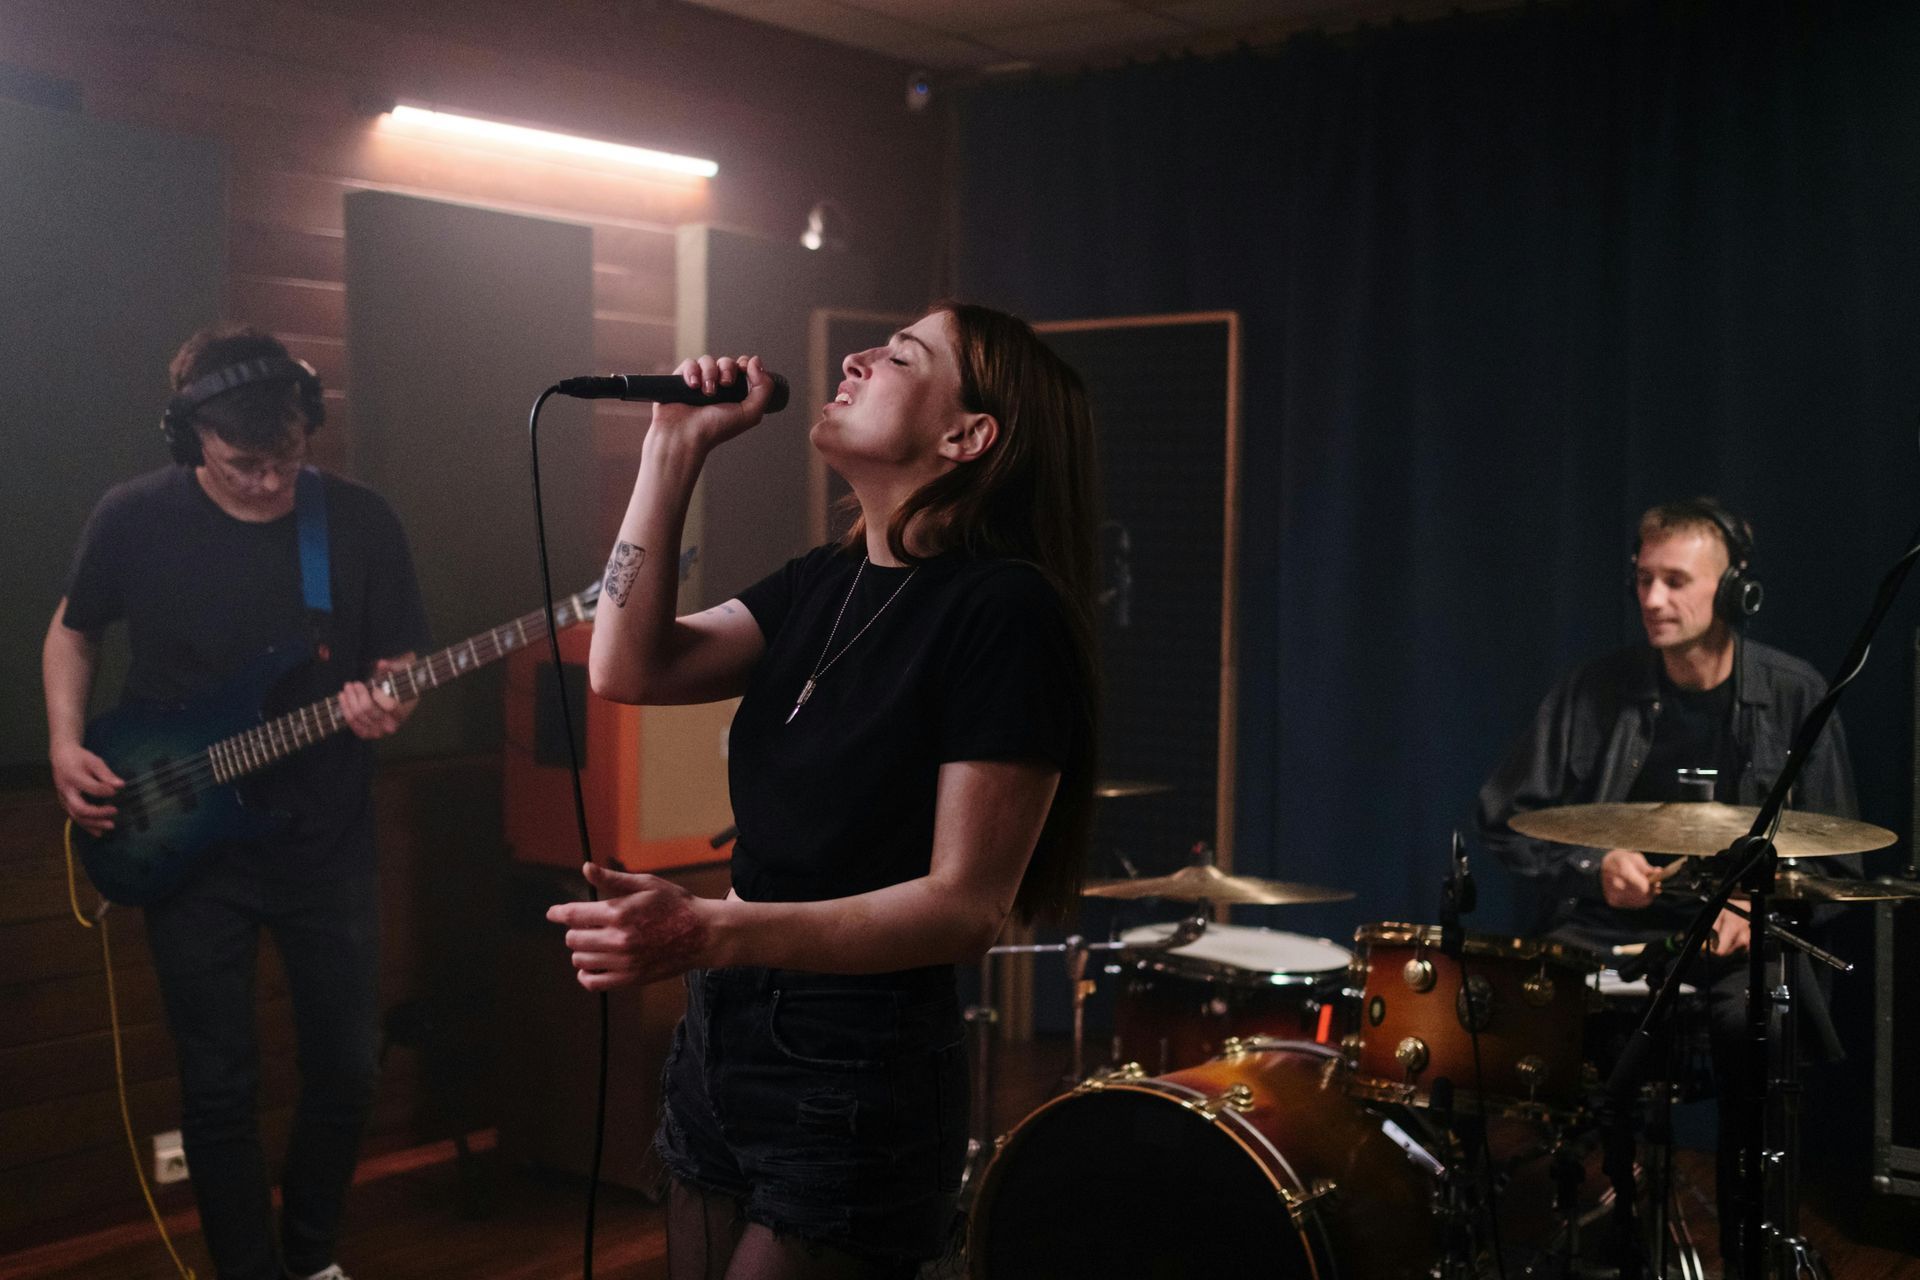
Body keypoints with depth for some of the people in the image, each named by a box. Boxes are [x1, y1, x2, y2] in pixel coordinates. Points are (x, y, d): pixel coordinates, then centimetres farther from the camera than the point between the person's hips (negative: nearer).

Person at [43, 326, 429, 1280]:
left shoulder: (360, 522, -7)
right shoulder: (133, 519, -8)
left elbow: (396, 663, 2)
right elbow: (73, 630, 10)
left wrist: (383, 709, -21)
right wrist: (66, 746, -5)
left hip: (326, 841, 1)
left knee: (346, 1067, 9)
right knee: (219, 1089, 5)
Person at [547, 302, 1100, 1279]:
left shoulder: (1004, 606, -17)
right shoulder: (823, 584, 8)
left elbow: (966, 904, -21)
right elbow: (627, 667, -2)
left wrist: (706, 933, -31)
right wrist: (676, 445, -4)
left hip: (857, 1077, -8)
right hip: (721, 1038, 8)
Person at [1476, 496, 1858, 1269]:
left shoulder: (1793, 697, 3)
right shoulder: (1597, 692, 2)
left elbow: (1834, 857, 6)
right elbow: (1502, 819, 6)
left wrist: (1759, 904, -13)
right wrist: (1591, 867, -10)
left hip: (1737, 940, 0)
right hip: (1605, 931, 1)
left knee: (1757, 1025, -33)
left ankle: (1755, 1248, -12)